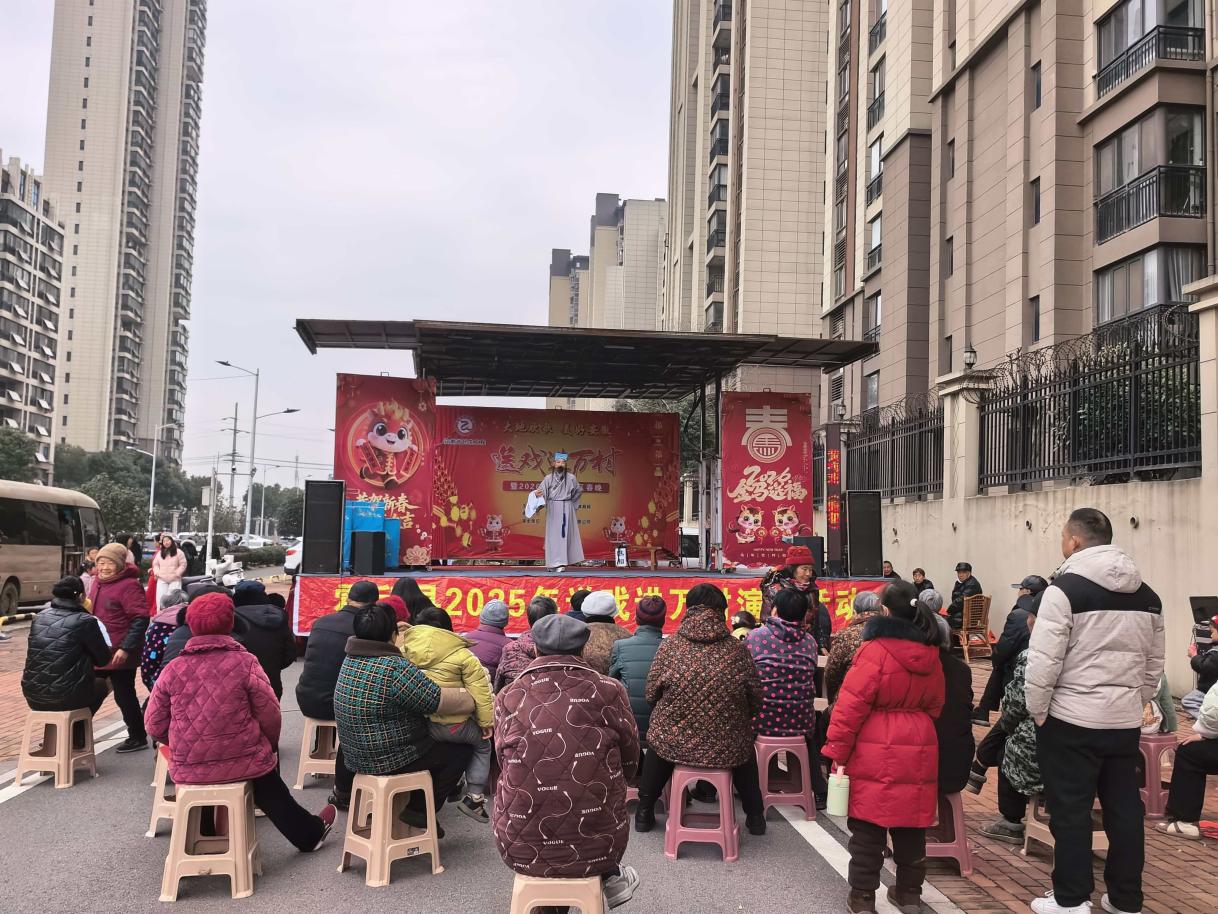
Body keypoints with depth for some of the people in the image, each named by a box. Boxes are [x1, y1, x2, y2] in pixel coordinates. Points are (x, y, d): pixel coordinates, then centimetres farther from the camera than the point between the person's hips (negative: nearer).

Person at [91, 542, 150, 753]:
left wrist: (126, 648, -27)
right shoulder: (98, 582, 11)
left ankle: (138, 737, 14)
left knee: (124, 696, 1)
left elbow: (141, 619, -22)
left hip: (120, 654, -8)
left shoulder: (129, 585, -17)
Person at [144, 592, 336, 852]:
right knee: (271, 789, 28)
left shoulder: (172, 669, -7)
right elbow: (271, 718, -11)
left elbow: (155, 726, -1)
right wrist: (268, 746, 10)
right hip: (242, 763, -2)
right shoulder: (244, 663, -14)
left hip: (187, 769, 2)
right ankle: (309, 833, 45)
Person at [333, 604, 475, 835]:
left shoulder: (351, 659, -2)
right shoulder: (394, 669, -28)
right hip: (390, 761, -8)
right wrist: (477, 699, -8)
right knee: (460, 750, 7)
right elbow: (444, 701, -24)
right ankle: (419, 810, 4)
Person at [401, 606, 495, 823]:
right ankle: (474, 797, 17)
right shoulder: (463, 656, -5)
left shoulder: (405, 646, 5)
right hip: (451, 727, -4)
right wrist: (486, 721, 5)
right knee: (482, 744, 25)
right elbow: (479, 691, -6)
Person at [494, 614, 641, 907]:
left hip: (522, 848, 0)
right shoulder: (609, 692, -7)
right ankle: (608, 877, 31)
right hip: (598, 845, 0)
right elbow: (629, 767, 6)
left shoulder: (508, 697, -5)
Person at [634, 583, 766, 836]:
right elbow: (755, 702, -1)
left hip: (673, 743, 0)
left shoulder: (670, 646, -8)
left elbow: (650, 695, -1)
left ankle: (645, 813, 41)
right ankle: (755, 817, 40)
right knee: (746, 748, 35)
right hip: (728, 748, 1)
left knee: (656, 744, 34)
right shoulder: (737, 650, -7)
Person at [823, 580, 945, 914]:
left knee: (868, 825, 4)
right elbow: (934, 705, 16)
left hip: (876, 752, -6)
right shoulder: (931, 654, 6)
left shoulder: (875, 650, -15)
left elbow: (851, 705, -15)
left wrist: (837, 751, -10)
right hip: (918, 749, 6)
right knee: (910, 823, 15)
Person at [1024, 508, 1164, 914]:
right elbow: (1154, 666, 14)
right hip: (1125, 721, 6)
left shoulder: (1066, 588, -13)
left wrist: (1037, 711, -5)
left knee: (1070, 810, 4)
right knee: (1124, 809, 13)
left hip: (1071, 720, -6)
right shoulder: (1147, 595, 9)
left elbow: (1043, 660, -16)